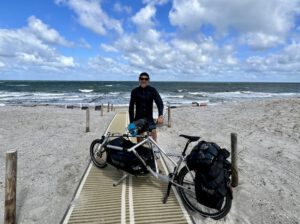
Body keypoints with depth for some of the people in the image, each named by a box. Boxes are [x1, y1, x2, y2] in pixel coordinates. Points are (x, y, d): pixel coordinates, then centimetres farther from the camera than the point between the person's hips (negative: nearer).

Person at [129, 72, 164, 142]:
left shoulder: (152, 90, -5)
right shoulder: (135, 91, -4)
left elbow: (159, 103, -15)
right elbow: (131, 107, -2)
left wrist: (160, 115, -33)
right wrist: (132, 122, -8)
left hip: (149, 118, 0)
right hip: (138, 118, 0)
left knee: (154, 133, -14)